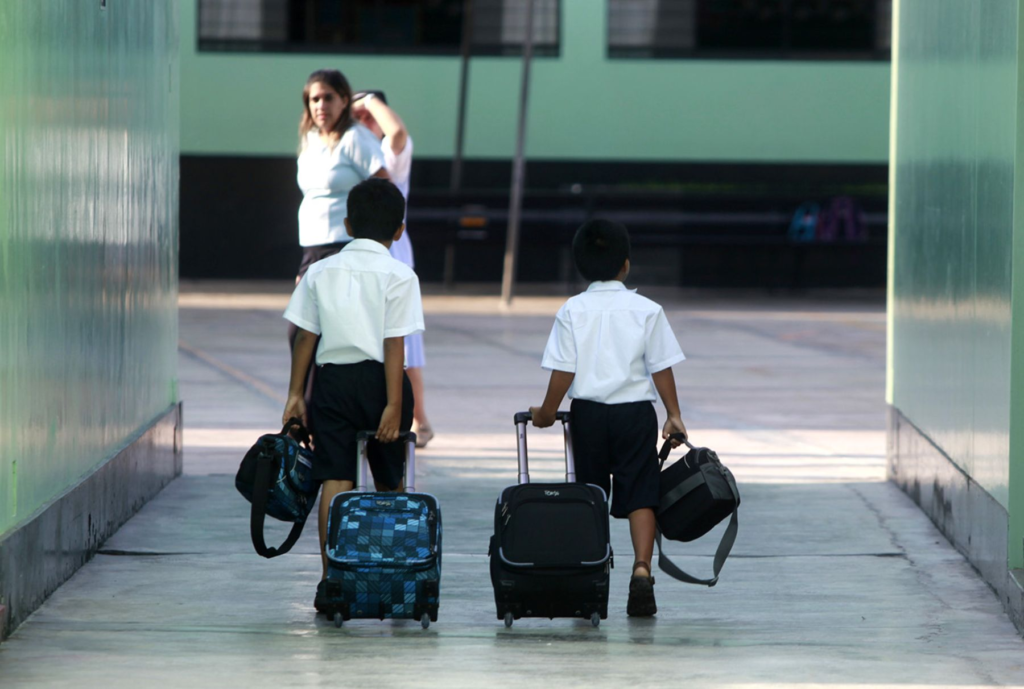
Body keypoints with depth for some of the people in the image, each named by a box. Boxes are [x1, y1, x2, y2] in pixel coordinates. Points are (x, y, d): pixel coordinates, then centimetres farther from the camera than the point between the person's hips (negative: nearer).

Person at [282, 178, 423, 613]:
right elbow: (394, 345, -10)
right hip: (378, 380, -2)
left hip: (333, 380, 2)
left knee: (334, 479, -1)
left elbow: (305, 337, 4)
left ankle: (330, 578, -9)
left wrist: (296, 393, 10)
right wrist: (393, 405, -11)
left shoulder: (321, 272, 6)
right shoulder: (399, 276, -4)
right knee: (389, 484, 12)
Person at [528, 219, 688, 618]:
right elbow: (661, 368, -1)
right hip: (636, 411, -1)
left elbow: (563, 371, -4)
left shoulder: (572, 311, -2)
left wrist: (547, 413, 8)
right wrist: (673, 416, 7)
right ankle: (642, 569, -17)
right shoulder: (647, 311, -2)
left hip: (588, 412, 1)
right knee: (640, 495, 0)